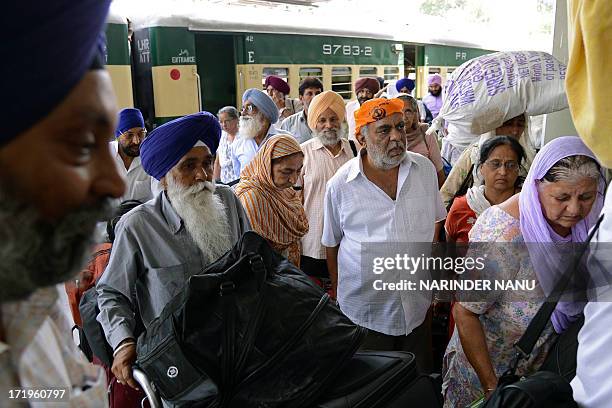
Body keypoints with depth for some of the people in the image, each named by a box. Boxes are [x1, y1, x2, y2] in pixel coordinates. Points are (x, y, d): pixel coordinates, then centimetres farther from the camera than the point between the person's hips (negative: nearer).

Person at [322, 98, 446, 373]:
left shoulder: (425, 169, -3)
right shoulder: (340, 185, -11)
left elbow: (434, 224, 10)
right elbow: (332, 244, 1)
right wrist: (337, 295, 7)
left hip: (418, 306, 3)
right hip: (364, 311, -2)